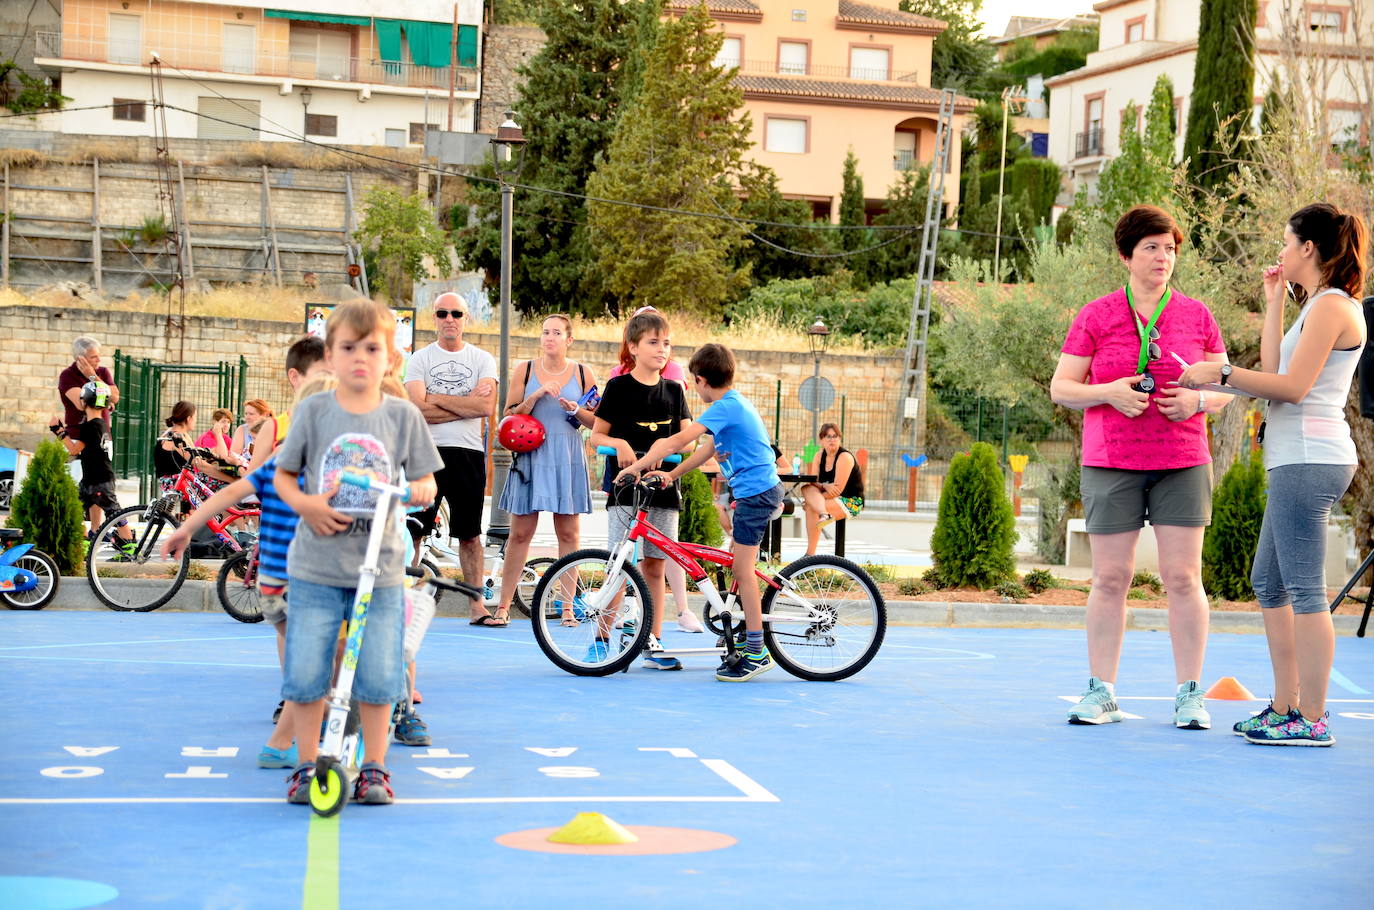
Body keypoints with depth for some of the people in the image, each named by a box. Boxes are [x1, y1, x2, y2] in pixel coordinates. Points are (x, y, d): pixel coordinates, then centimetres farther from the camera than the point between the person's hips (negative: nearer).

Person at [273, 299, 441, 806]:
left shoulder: (403, 416, 1)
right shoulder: (312, 412, 0)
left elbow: (425, 480, 7)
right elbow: (282, 475, 7)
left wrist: (421, 490, -17)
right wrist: (304, 504, -13)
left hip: (379, 567, 0)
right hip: (316, 567, 0)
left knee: (379, 674, 2)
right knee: (306, 671, 1)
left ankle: (374, 768, 17)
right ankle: (307, 766, 17)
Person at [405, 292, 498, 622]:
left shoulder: (482, 359, 8)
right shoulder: (420, 359, 5)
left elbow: (485, 406, -8)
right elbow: (418, 409, -9)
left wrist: (437, 399, -8)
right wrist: (466, 404, -9)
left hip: (468, 455, 1)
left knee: (470, 534, 7)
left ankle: (476, 604, 12)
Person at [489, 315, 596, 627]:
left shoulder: (582, 373, 7)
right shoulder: (526, 370, 6)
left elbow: (597, 422, 8)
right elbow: (510, 415, 1)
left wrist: (576, 410, -11)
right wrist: (537, 395, -13)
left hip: (567, 459, 0)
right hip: (531, 457, 0)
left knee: (568, 532, 1)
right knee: (520, 532, -1)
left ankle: (567, 605, 8)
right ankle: (503, 607, 3)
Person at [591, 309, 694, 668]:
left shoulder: (673, 390, 10)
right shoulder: (618, 387, 0)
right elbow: (597, 434, 2)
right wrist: (618, 444, -18)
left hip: (662, 487, 4)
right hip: (625, 487, -4)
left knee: (655, 567, 7)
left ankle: (653, 644, 12)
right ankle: (602, 639, 1)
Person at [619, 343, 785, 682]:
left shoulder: (725, 407, -16)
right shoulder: (734, 404, 15)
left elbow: (677, 441, -22)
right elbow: (708, 449, 21)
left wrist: (637, 466, -16)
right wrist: (671, 474, 15)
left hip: (756, 492, -10)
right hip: (758, 490, 10)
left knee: (742, 569, -8)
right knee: (737, 565, 15)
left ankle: (756, 654, -7)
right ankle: (747, 640, 21)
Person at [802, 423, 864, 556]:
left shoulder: (845, 457, -14)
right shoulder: (819, 455, 7)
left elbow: (838, 489, -20)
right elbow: (813, 482, -1)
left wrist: (813, 500, -21)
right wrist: (825, 486, -24)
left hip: (851, 502, -7)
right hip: (830, 498, 7)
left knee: (811, 508, -28)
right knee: (806, 489, -22)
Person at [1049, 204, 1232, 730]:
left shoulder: (1197, 316, 8)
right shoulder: (1095, 317, 4)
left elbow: (1226, 388, 12)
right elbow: (1060, 389, 4)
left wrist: (1198, 400, -10)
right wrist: (1109, 392, -14)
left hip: (1183, 464, 1)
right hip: (1111, 464, -1)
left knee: (1183, 577, -2)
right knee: (1110, 579, 1)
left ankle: (1190, 696, 5)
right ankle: (1101, 694, 9)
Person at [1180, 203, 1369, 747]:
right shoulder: (1317, 307, 21)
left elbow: (1293, 385, -17)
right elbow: (1273, 372, 15)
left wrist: (1221, 374, -13)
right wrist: (1275, 303, 17)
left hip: (1311, 457, -11)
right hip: (1297, 460, 11)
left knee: (1304, 590, -9)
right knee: (1268, 582, 14)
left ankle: (1313, 720, -7)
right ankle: (1286, 706, 20)